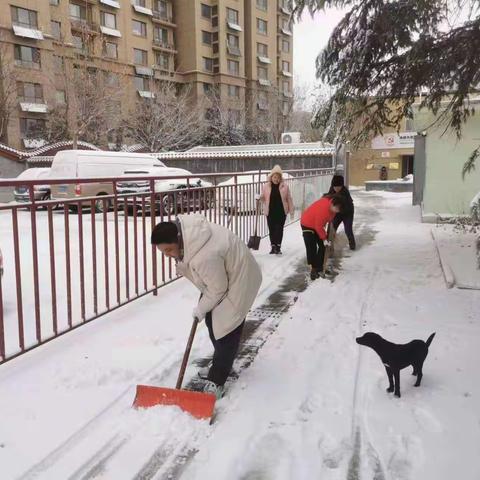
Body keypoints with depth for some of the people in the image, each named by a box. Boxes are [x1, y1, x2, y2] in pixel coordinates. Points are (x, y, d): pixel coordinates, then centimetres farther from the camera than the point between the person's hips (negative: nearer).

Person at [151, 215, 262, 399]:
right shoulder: (182, 227, -15)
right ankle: (223, 362, 36)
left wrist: (200, 309, -10)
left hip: (237, 280, -10)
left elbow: (217, 289, -27)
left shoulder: (204, 257, -41)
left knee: (227, 329, -7)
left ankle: (216, 380, 1)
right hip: (220, 274, 10)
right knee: (212, 321, 17)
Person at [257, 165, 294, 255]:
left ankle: (278, 247, 3)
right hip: (270, 212, 2)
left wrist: (291, 211, 2)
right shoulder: (266, 186, 2)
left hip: (281, 212, -2)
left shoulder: (284, 186, -1)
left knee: (279, 229, -4)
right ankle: (273, 246, 19)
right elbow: (263, 198, 11)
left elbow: (289, 199, 2)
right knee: (271, 229, 7)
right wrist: (259, 198, -13)